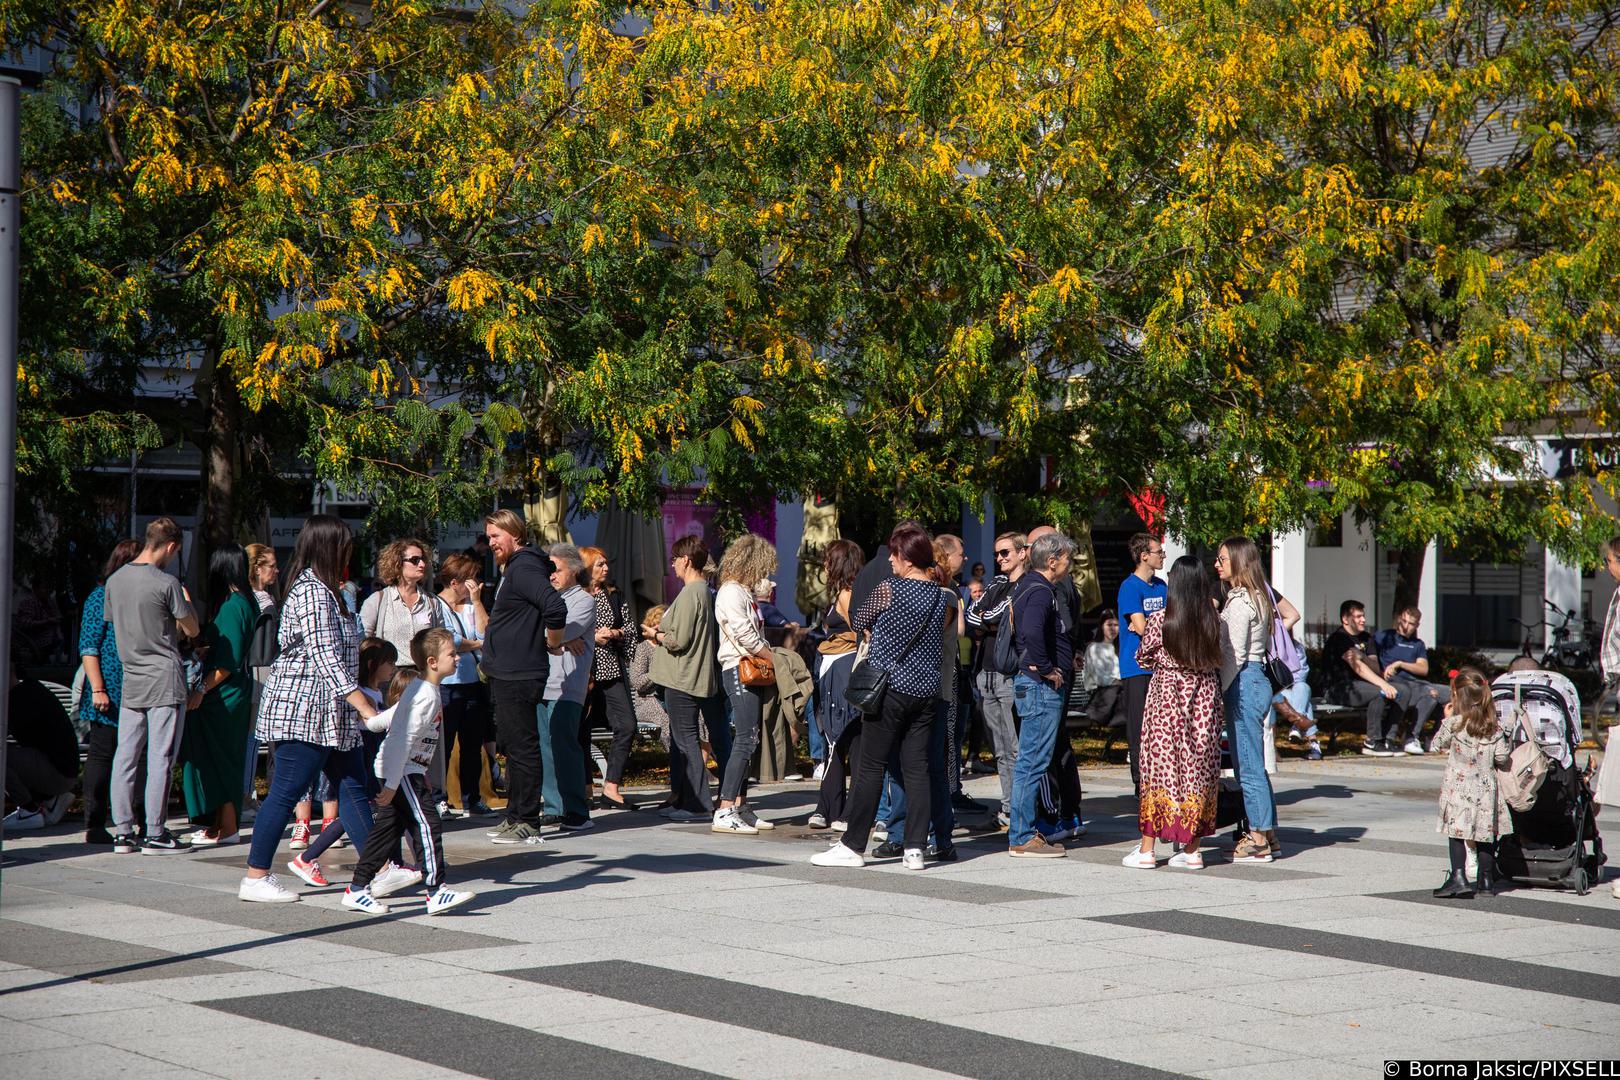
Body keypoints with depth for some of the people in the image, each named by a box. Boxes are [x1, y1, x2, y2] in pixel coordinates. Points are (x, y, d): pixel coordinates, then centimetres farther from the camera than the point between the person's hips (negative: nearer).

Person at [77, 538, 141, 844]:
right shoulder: (101, 597, -4)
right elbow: (88, 647, -9)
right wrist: (97, 689, -16)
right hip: (109, 696, -7)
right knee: (102, 755, -2)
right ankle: (95, 827, 3)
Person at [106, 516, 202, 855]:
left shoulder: (115, 580, 6)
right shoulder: (166, 583, -12)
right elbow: (192, 629, -4)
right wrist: (185, 602, 15)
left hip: (131, 682, 6)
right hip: (165, 681, -6)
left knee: (125, 757, 7)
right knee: (160, 759, -2)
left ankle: (123, 831, 9)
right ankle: (155, 833, 0)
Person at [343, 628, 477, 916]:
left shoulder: (420, 690, 15)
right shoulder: (426, 695, -18)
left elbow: (390, 718, 22)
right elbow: (404, 740, -22)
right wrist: (392, 784, -25)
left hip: (409, 771, 10)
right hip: (402, 772, -10)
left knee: (388, 828, 11)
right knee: (427, 825, -12)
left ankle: (357, 889, 14)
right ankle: (436, 892, -15)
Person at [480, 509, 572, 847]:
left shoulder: (524, 569, -16)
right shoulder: (513, 569, 17)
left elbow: (556, 608, -29)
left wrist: (553, 643, -15)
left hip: (519, 676, -11)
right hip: (505, 675, 11)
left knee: (522, 747, -7)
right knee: (512, 746, 15)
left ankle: (527, 824, -3)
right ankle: (515, 817, 23)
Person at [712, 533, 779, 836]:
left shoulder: (744, 592, 19)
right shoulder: (731, 593, -11)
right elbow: (746, 637, -17)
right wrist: (773, 659, -6)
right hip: (740, 671, -10)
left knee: (747, 740, 10)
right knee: (746, 740, -15)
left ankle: (740, 806, 14)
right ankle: (724, 813, -18)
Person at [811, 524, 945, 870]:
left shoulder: (888, 589, -9)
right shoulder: (940, 595, 6)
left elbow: (857, 624, 3)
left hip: (890, 687, -5)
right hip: (926, 690, 5)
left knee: (871, 767, -1)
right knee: (917, 769, 5)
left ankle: (853, 846, 2)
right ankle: (915, 848, 2)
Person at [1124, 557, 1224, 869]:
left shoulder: (1159, 620, -10)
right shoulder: (1213, 622, -2)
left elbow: (1144, 659, 2)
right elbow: (1217, 661, 8)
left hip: (1166, 695, -3)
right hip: (1204, 699, 3)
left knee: (1158, 765, 4)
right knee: (1197, 767, 8)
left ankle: (1146, 849, 5)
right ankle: (1192, 850, 10)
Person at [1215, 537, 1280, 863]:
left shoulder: (1239, 602, -14)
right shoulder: (1257, 596, 16)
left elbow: (1235, 655, -17)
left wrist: (1220, 691, -13)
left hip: (1244, 684, -10)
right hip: (1258, 680, 10)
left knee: (1248, 766, -5)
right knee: (1253, 765, 13)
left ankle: (1258, 839, -2)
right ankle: (1268, 836, 16)